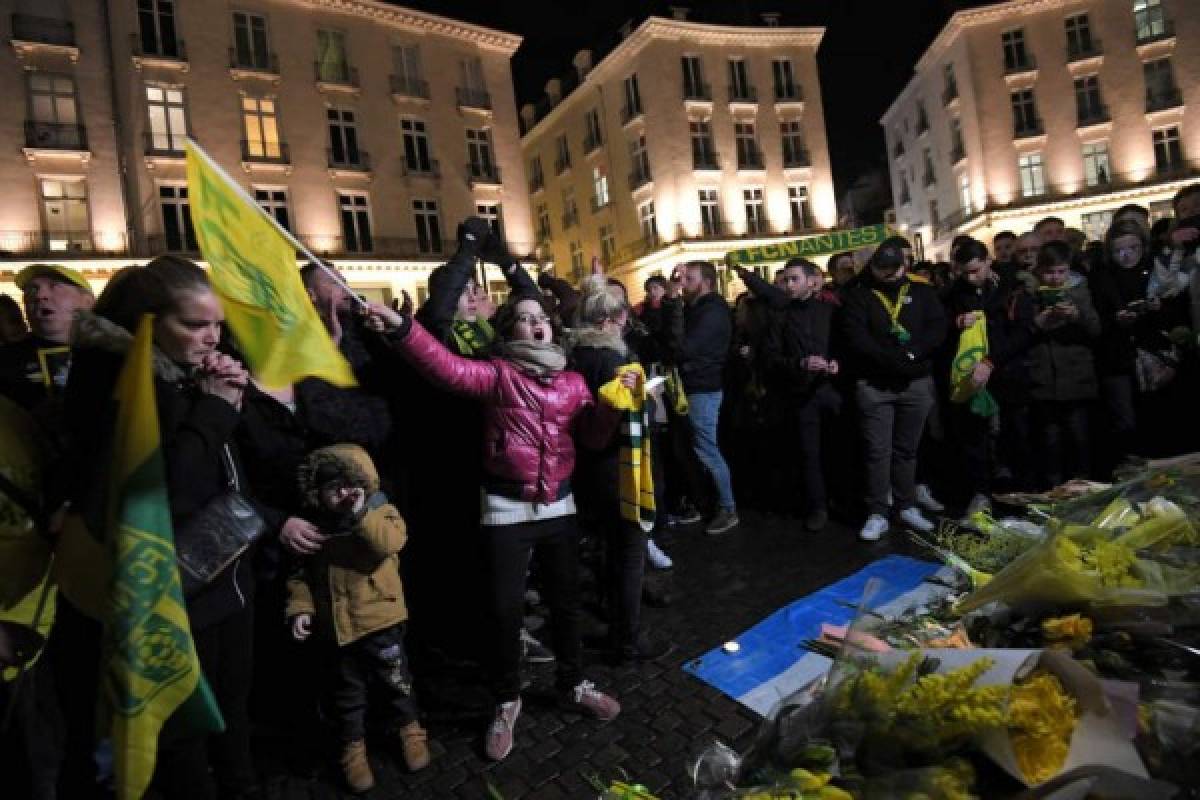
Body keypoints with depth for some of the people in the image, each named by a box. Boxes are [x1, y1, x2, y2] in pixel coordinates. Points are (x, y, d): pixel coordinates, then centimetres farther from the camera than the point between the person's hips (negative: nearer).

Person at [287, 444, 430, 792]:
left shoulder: (380, 510, -12)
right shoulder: (311, 523, -4)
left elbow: (391, 542, -32)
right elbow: (300, 573, 3)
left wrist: (361, 513, -36)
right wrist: (300, 608, -7)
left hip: (379, 617, -2)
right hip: (335, 624, 2)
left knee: (394, 679, 15)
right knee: (346, 689, 19)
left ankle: (408, 730, 38)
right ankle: (353, 745, 39)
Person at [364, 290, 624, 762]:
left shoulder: (571, 380, 7)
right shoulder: (496, 373, -5)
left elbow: (593, 437, 5)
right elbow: (449, 368, -23)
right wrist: (401, 329, -36)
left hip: (559, 504, 4)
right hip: (506, 507, -3)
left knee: (566, 600, 16)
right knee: (506, 608, 6)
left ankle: (572, 685, 40)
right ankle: (507, 701, 31)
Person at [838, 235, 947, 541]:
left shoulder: (922, 292, 9)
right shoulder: (858, 296, 1)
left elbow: (938, 328, -2)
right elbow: (857, 339, -11)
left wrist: (911, 352, -19)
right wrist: (896, 359, -19)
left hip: (916, 383, 3)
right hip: (873, 385, -2)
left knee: (907, 449, 12)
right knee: (878, 451, 0)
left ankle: (907, 507, 23)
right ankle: (877, 514, 5)